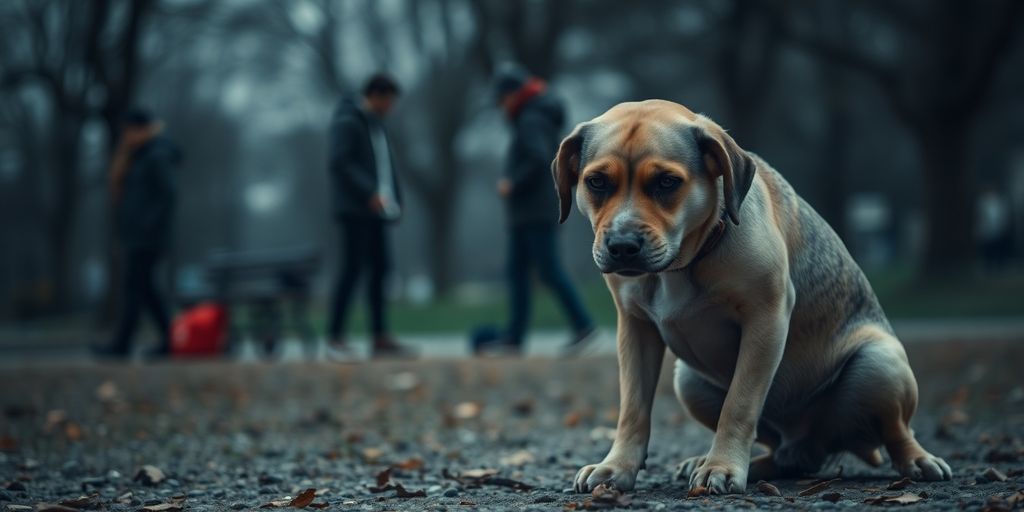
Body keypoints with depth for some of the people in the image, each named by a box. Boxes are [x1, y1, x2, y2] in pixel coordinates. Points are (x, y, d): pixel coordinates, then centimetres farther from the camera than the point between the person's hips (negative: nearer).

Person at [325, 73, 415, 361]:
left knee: (380, 270, 7)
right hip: (354, 210, -9)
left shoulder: (376, 124, 20)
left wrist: (395, 198, 9)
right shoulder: (347, 122, -7)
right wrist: (369, 192, -22)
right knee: (353, 269, -9)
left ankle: (380, 339, 11)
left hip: (376, 210, 9)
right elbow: (339, 162, -17)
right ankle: (335, 339, -5)